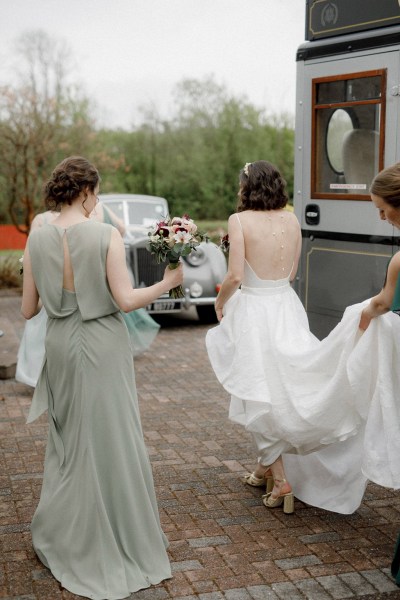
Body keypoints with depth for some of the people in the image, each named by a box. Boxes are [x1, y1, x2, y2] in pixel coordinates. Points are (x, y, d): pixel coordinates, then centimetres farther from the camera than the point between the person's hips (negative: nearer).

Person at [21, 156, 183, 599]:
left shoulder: (37, 239, -3)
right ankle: (120, 540, 20)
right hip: (103, 346, -4)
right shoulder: (106, 236, -14)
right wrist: (168, 282, -3)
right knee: (112, 440, 8)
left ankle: (61, 534, 31)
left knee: (70, 437, 20)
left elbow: (28, 310, 2)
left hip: (61, 345, 4)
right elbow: (125, 300, -17)